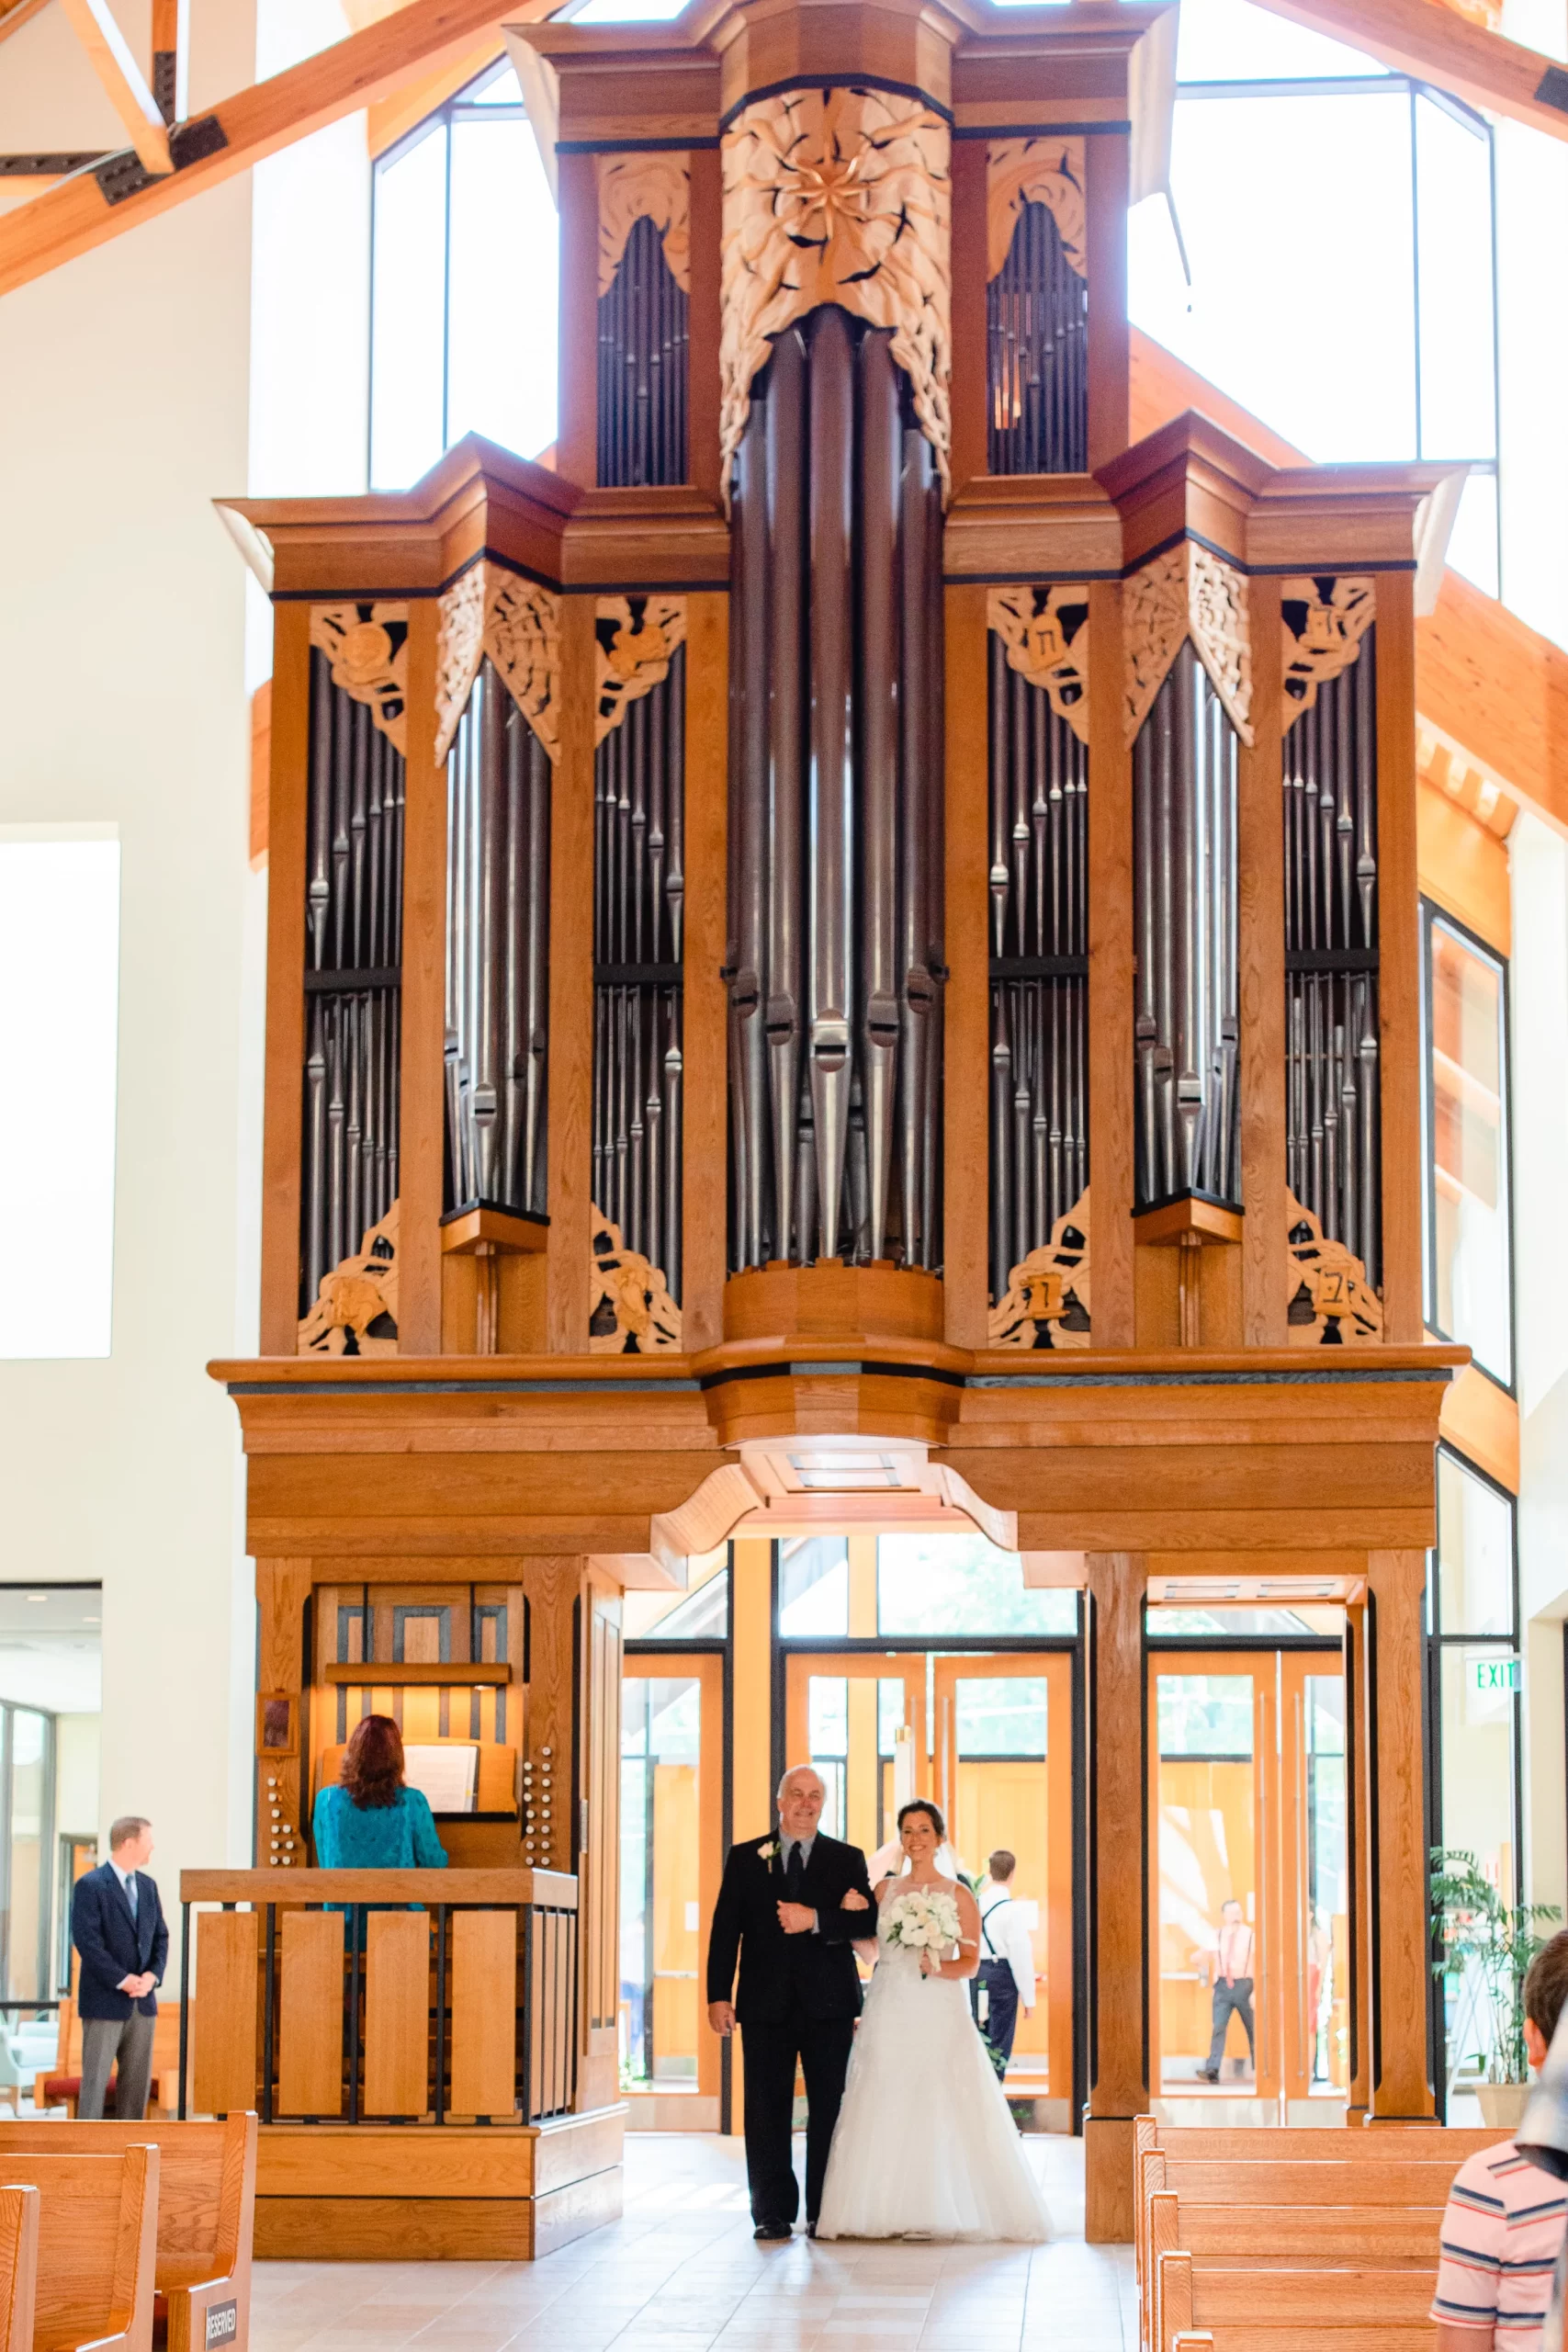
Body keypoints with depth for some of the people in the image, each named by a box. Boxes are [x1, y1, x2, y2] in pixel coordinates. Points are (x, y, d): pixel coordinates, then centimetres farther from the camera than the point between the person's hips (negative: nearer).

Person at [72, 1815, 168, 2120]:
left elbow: (160, 1936, 14)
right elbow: (87, 1941, -15)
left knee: (138, 2080, 7)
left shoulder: (147, 1885, 12)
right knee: (95, 2079, -4)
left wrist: (153, 1974, -4)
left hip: (142, 2001, 7)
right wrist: (122, 1980, -17)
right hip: (105, 2001, -7)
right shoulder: (90, 1886, -9)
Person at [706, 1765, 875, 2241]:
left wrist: (815, 1919, -17)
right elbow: (725, 1930, 4)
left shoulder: (847, 1860, 8)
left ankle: (825, 2214, 8)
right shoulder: (745, 1858, 9)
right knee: (766, 2110, 1)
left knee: (829, 2108, 1)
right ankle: (772, 2214, 6)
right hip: (766, 2003, 0)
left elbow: (867, 1923, -4)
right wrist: (718, 1996, -4)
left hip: (828, 2003, 0)